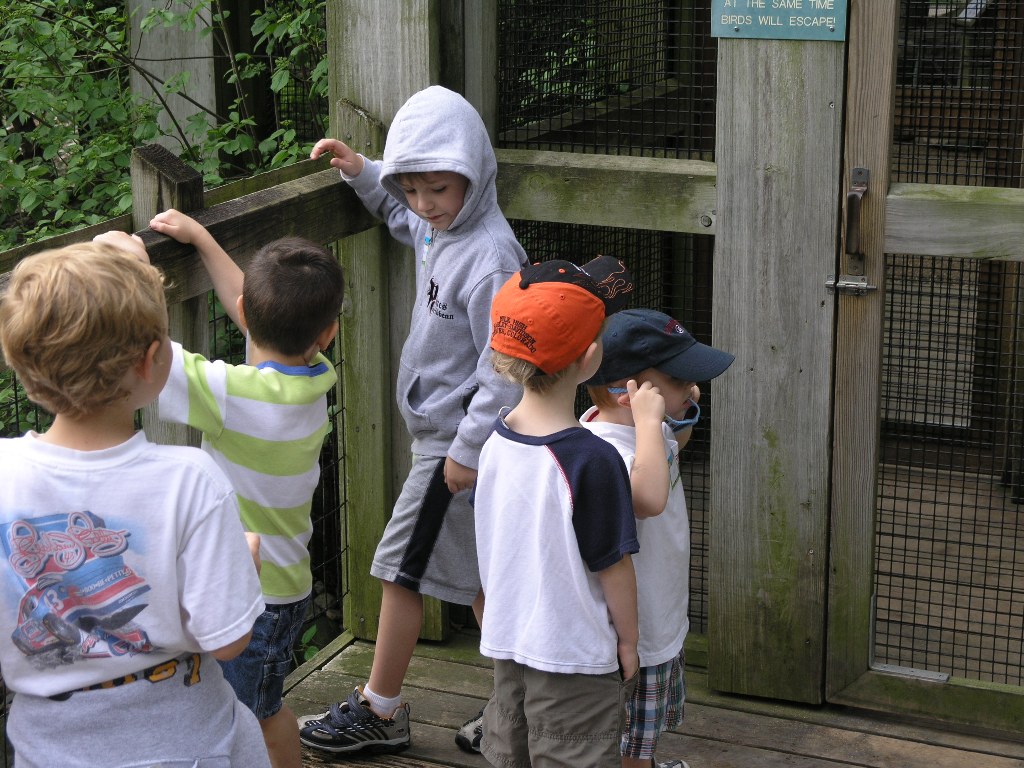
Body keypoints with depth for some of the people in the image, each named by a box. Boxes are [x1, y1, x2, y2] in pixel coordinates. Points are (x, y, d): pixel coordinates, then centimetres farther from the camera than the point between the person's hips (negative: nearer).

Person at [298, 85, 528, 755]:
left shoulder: (490, 256, -24)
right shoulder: (437, 226, 4)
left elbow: (503, 368, -23)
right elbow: (404, 217, 31)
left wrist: (468, 449, -20)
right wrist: (362, 172, 16)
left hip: (454, 440, -9)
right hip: (440, 428, 9)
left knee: (402, 567, 1)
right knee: (474, 573, 15)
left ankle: (380, 712, 15)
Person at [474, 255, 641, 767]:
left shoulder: (496, 439, -6)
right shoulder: (593, 460, -26)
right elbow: (613, 567, -18)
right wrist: (628, 640, -4)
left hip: (506, 639, 6)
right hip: (575, 656, -6)